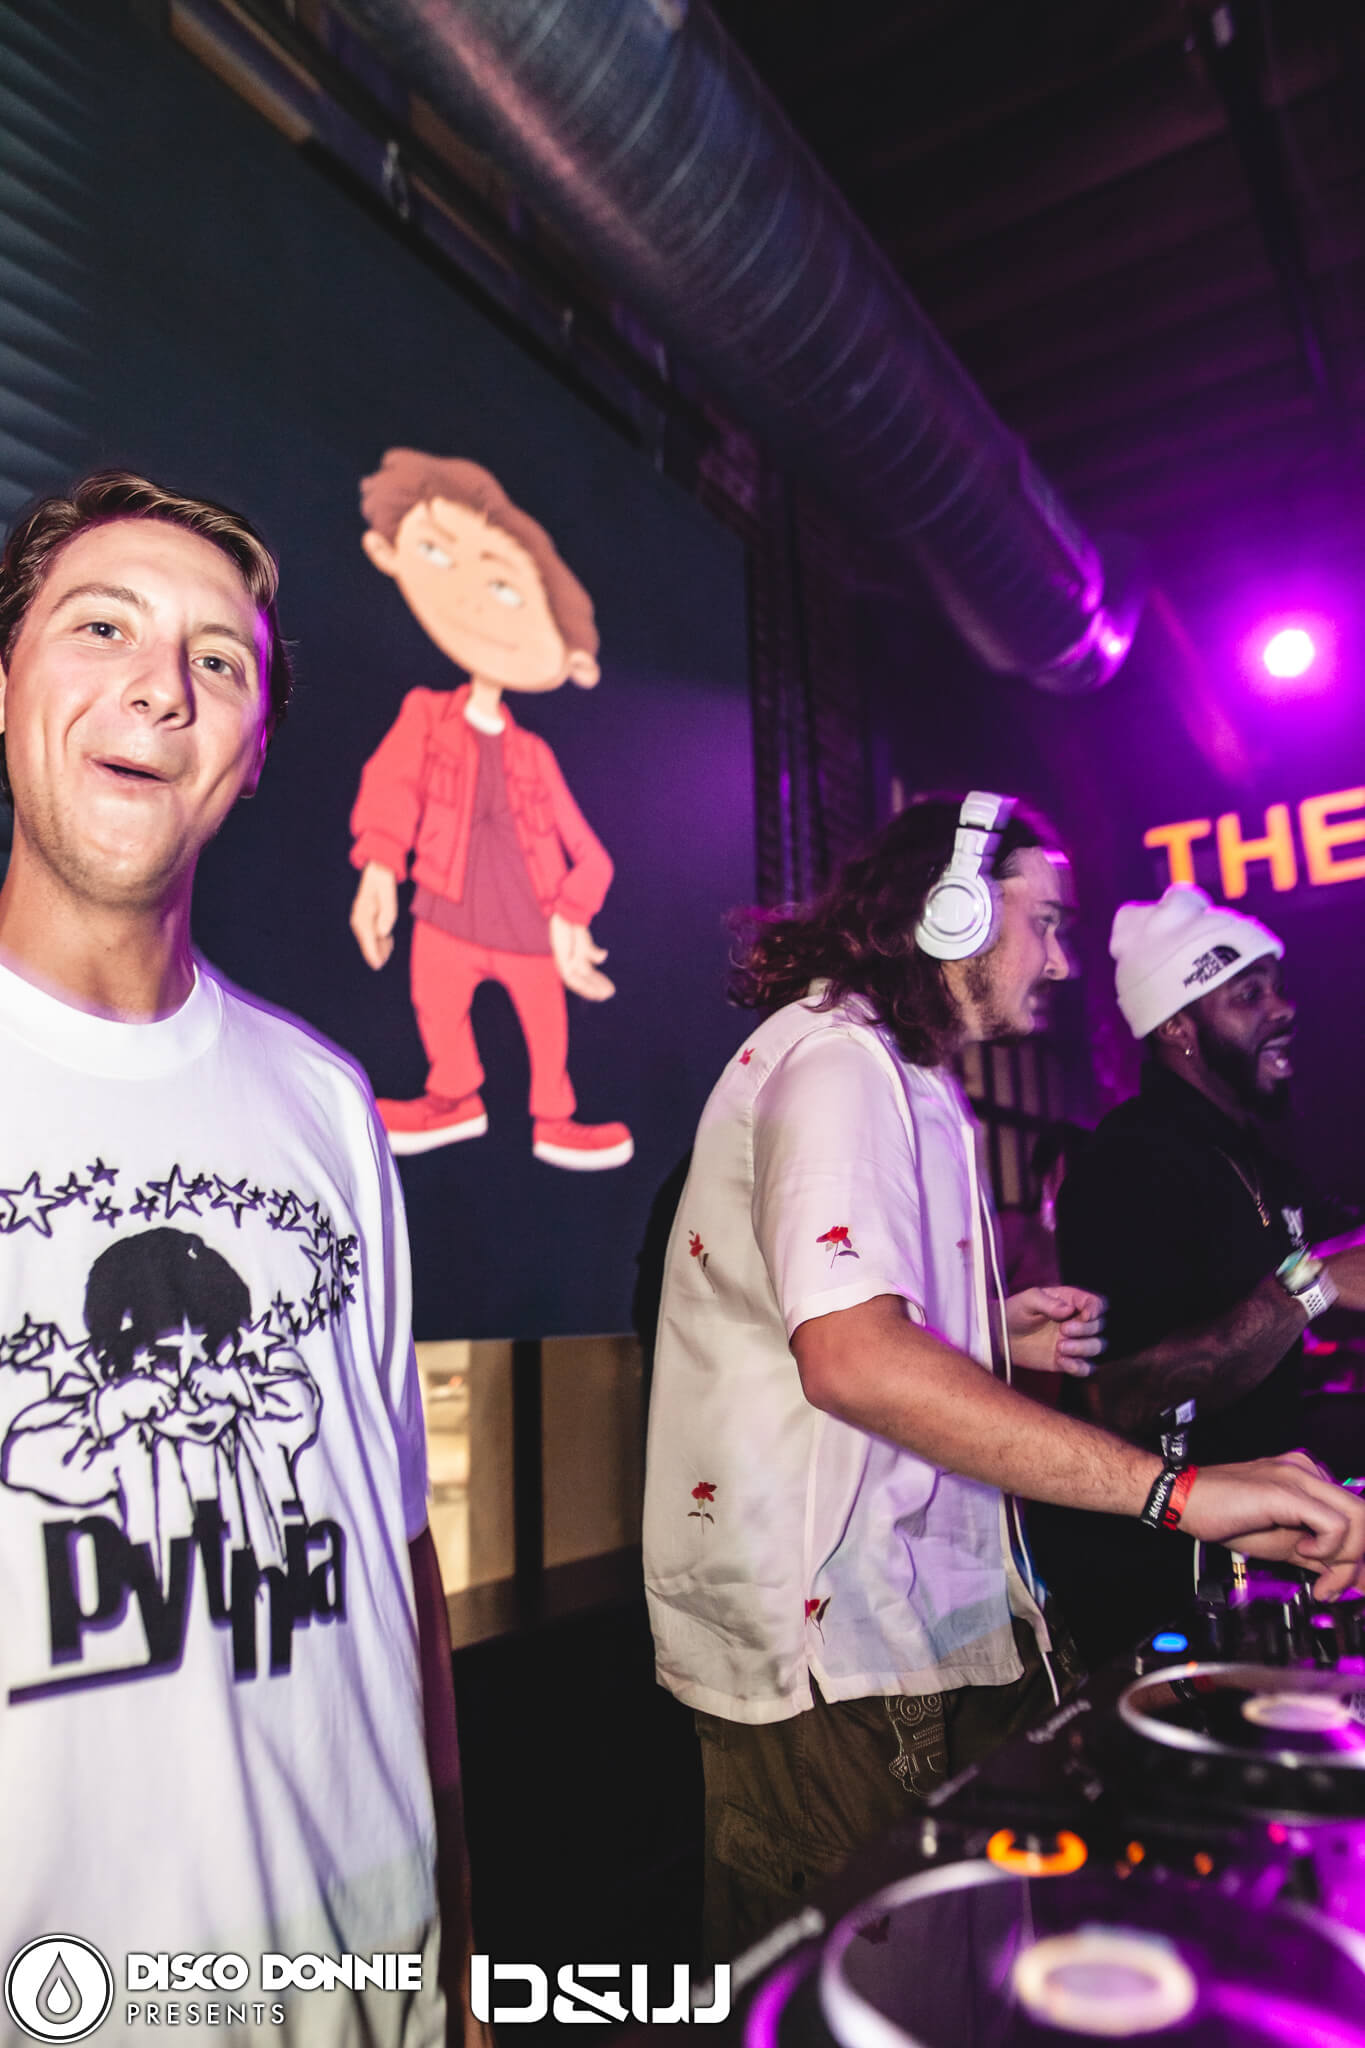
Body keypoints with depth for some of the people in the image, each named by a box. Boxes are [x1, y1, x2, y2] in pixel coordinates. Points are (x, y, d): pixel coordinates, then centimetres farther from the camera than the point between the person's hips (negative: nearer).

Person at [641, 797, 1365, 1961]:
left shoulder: (901, 1077, 17)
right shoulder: (836, 1059, -19)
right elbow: (851, 1357, -35)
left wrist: (992, 1332, 9)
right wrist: (1178, 1490, -35)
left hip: (909, 1620, 10)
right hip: (825, 1651, -10)